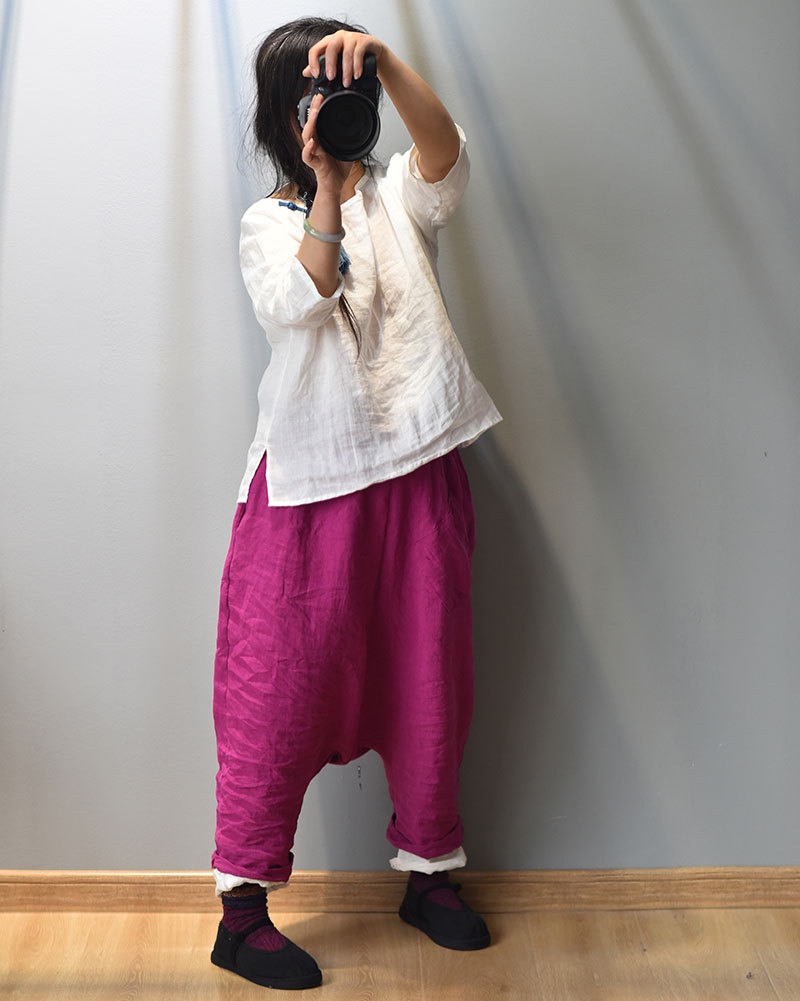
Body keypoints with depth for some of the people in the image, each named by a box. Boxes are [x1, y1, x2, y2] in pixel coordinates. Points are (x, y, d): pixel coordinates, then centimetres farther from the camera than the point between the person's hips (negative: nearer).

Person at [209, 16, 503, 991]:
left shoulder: (399, 195, 10)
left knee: (427, 680, 10)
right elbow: (300, 300, -16)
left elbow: (444, 149, -14)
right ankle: (242, 907, 11)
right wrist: (324, 187, -25)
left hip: (418, 471, 3)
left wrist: (383, 57, -27)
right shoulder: (268, 222, 5)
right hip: (310, 480, -2)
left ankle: (428, 873, 29)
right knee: (282, 687, -2)